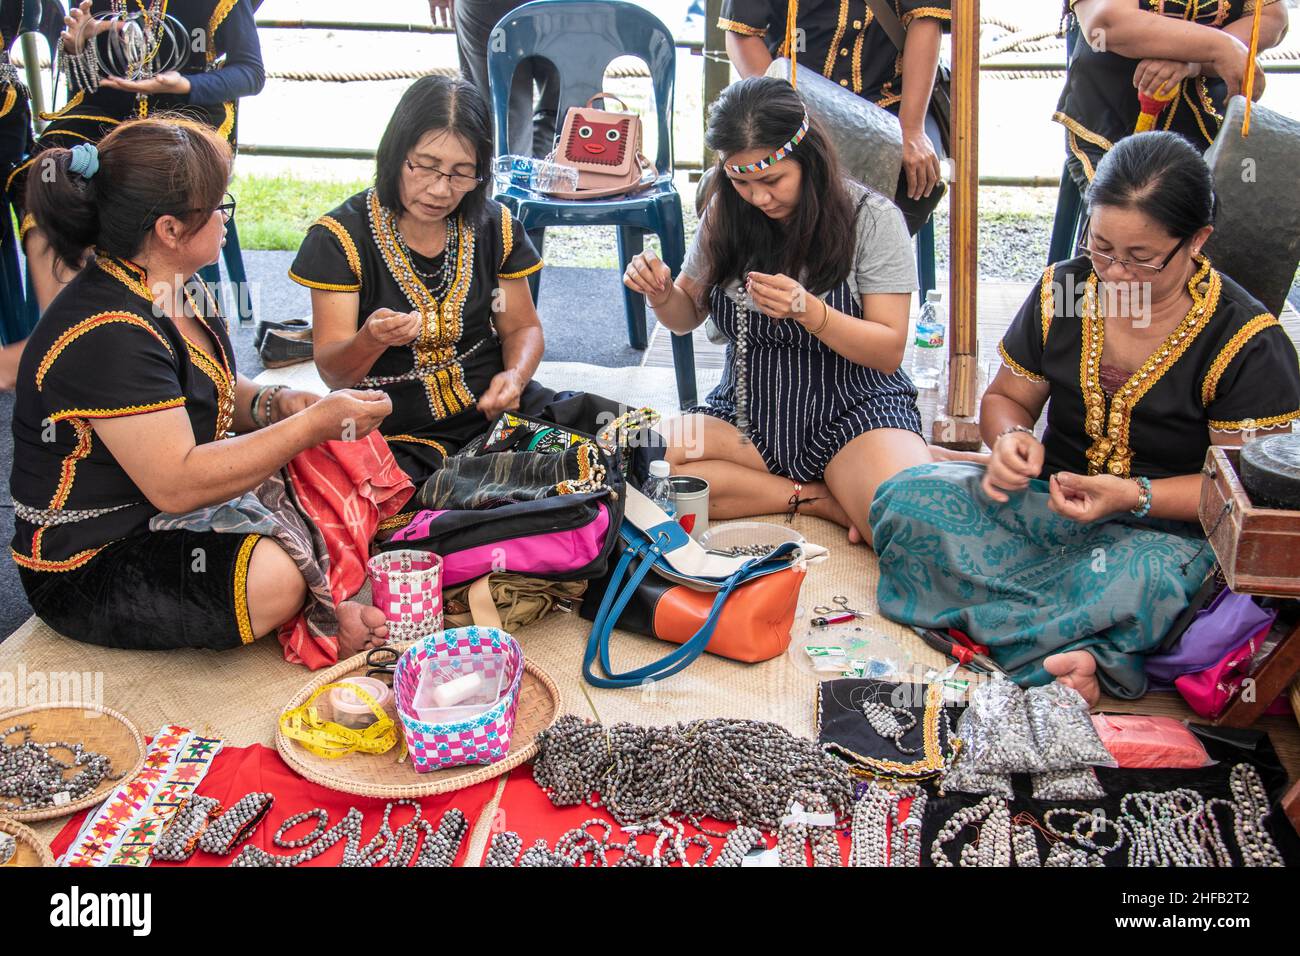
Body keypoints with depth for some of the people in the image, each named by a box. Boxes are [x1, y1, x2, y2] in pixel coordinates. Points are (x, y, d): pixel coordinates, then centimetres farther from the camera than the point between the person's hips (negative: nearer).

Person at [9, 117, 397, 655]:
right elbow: (177, 485, -31)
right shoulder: (106, 338, -28)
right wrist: (314, 423, -27)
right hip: (88, 571, -10)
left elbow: (213, 393, 16)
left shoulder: (177, 290, 2)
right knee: (277, 576, -30)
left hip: (165, 518, 10)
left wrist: (275, 404, -7)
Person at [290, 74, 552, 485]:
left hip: (490, 407, 5)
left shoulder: (494, 227, 5)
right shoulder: (342, 236, -7)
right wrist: (371, 341, -32)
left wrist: (515, 376, -8)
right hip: (392, 432, -4)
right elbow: (333, 371, -8)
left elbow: (522, 328, 15)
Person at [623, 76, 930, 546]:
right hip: (749, 412, 5)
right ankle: (820, 498, -12)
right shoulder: (724, 214, 1)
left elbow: (889, 353, -11)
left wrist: (808, 310, -28)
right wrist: (660, 295, -12)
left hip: (854, 409, -4)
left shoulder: (871, 217, -9)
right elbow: (687, 317, 13)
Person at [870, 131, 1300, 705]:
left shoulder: (1247, 342, -10)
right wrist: (1012, 437, -11)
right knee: (907, 498, -25)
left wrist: (1133, 497, -23)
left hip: (1163, 528, -5)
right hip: (1046, 501, 5)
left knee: (1142, 576, -44)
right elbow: (1006, 398, 14)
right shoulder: (1062, 291, 2)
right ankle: (1079, 652, -29)